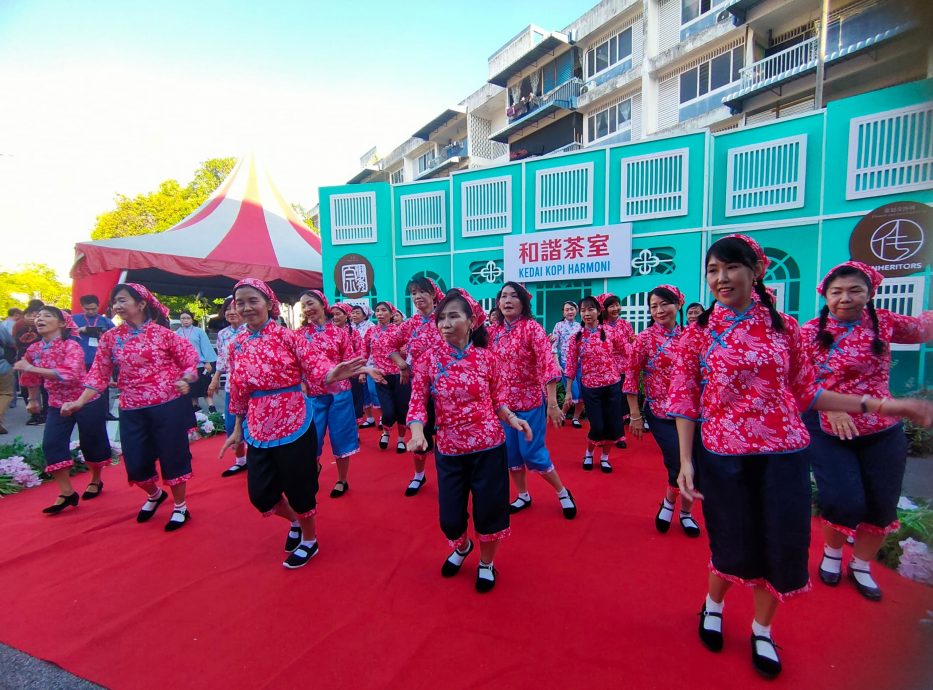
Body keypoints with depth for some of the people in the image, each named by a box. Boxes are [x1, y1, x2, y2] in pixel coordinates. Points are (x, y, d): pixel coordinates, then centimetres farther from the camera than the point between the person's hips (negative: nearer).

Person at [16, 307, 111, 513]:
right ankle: (67, 493, 5)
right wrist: (33, 400, 27)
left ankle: (96, 480, 31)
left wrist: (32, 368, -34)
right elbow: (31, 378, 19)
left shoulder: (72, 346, -17)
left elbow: (70, 374, -33)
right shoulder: (33, 349, 2)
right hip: (58, 404, 6)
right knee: (51, 445, -5)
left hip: (87, 401, -6)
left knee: (91, 443, 6)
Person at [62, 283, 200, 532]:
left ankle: (180, 507, 24)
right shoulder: (110, 338, 5)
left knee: (172, 456, 4)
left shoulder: (162, 332, -6)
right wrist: (79, 402, -2)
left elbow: (189, 357, -3)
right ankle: (155, 495, 41)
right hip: (132, 411, 4)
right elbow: (99, 374, 7)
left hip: (168, 406, -4)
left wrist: (185, 381, -20)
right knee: (135, 464, 9)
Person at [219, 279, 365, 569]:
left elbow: (314, 366, -20)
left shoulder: (287, 336, -10)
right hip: (258, 430, 5)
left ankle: (309, 540, 36)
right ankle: (294, 521, 43)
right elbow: (238, 393, 13)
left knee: (299, 488, 8)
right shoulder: (236, 346, 5)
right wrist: (237, 429, 16)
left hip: (294, 426, -5)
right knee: (260, 494, 11)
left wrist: (334, 373, -42)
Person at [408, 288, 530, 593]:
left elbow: (498, 400, 4)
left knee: (489, 511, 9)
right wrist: (417, 432, -24)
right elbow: (418, 403, -7)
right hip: (448, 451, 1)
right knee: (449, 518, 11)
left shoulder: (488, 358, -5)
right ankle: (462, 548, 49)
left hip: (488, 447, 0)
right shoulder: (428, 360, -6)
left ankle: (486, 563, 41)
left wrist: (512, 418, -14)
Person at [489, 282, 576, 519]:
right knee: (510, 452, 13)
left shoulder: (532, 327, -13)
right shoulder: (493, 332, 3)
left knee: (532, 453, 0)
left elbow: (548, 364, -21)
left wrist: (552, 403, -27)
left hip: (530, 401, -5)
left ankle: (562, 492, 25)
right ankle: (523, 496, 35)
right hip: (503, 401, 5)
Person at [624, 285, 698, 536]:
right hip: (660, 413, -4)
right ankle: (669, 503, 25)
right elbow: (631, 377, -7)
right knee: (679, 465, -7)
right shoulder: (645, 338, -8)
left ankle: (685, 512, 33)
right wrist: (635, 416, -7)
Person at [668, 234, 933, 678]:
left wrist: (876, 404, 2)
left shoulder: (784, 327, 3)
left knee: (781, 546, 11)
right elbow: (684, 400, -5)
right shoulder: (697, 333, -4)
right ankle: (712, 606, 41)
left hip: (784, 454, 3)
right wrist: (686, 462, -10)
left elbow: (805, 392, 9)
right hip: (723, 457, -2)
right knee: (733, 546, 9)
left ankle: (762, 630, 38)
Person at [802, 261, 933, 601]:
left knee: (882, 505, 11)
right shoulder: (811, 332, -11)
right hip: (828, 432, -4)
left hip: (882, 433, 4)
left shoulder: (883, 322, -1)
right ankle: (831, 552, 24)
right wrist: (829, 407, -27)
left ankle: (861, 567, 35)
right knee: (844, 501, -10)